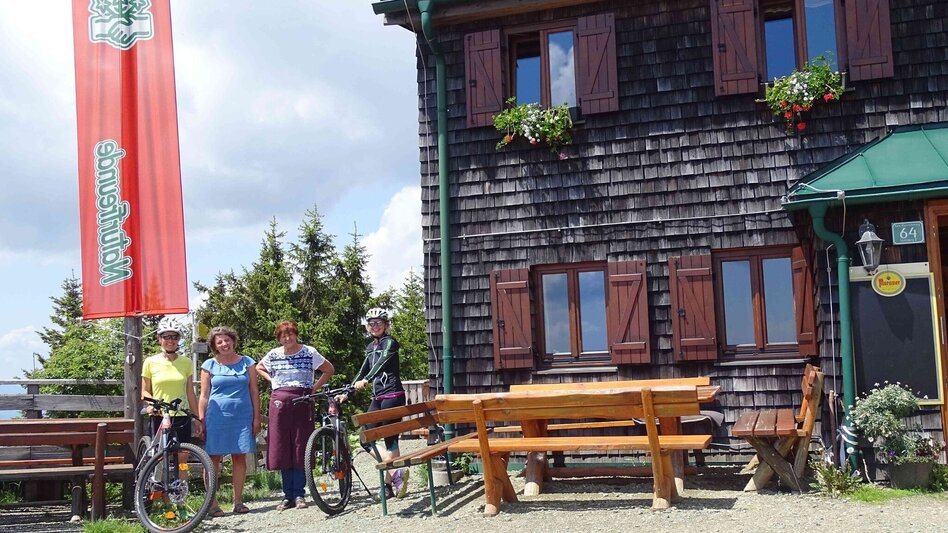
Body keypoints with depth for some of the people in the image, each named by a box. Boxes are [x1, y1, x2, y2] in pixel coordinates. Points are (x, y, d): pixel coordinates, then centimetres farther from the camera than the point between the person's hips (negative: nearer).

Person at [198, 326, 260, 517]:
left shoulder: (247, 363, 9)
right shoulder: (209, 365, 7)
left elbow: (254, 392, 9)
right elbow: (204, 395, 7)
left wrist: (256, 417, 3)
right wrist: (201, 420, -1)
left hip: (242, 417, 1)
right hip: (216, 417, -1)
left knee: (240, 457, 3)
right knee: (213, 458, -3)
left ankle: (238, 501, 11)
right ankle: (213, 503, 2)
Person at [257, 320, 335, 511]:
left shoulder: (309, 352, 2)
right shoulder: (273, 355, 8)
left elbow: (329, 369, 10)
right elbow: (258, 368, 26)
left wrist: (315, 387, 1)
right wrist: (272, 381, 10)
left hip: (303, 401, -2)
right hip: (280, 401, 2)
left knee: (301, 448, -2)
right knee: (282, 450, 1)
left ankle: (299, 494, 4)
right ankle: (288, 495, 7)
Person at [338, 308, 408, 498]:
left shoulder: (389, 342, -5)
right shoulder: (371, 347, 18)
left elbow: (382, 363, -23)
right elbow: (363, 371, 21)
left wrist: (365, 380, -38)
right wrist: (347, 392, 12)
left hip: (392, 395, -8)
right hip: (378, 397, 8)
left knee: (390, 440, -12)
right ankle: (395, 472, -2)